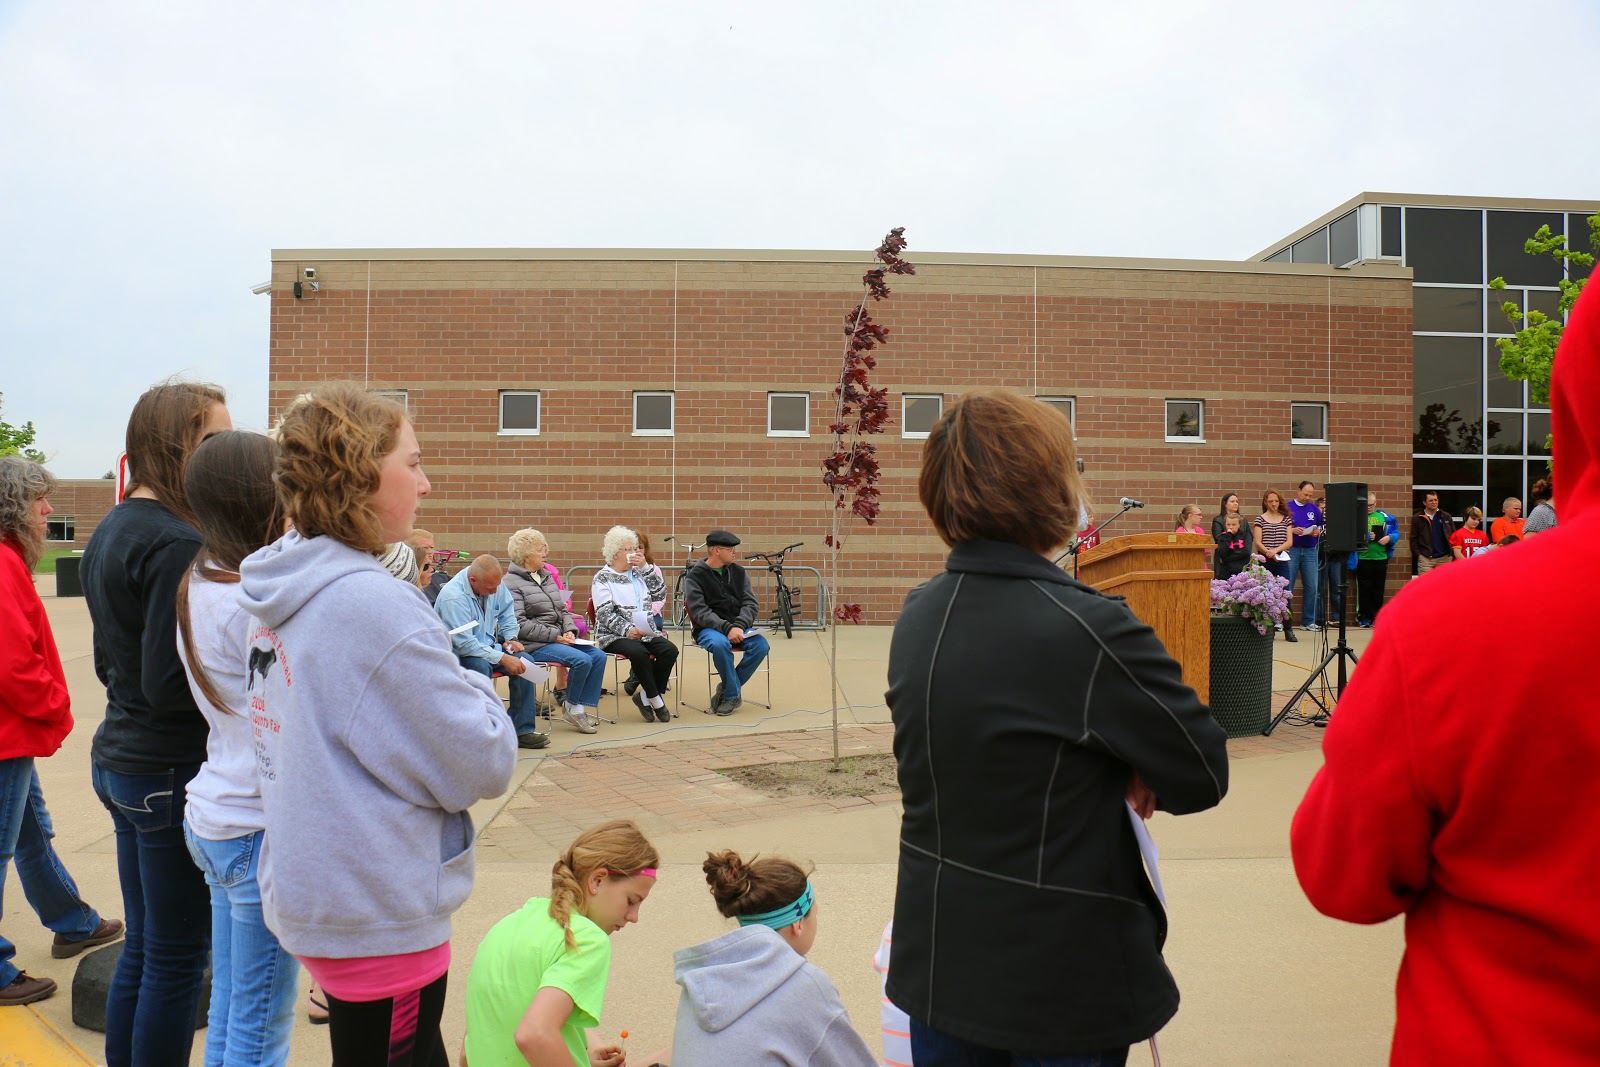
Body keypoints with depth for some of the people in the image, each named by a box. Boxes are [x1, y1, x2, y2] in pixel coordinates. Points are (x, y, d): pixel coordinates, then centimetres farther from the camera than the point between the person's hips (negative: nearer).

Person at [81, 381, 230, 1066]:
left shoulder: (110, 532, 10)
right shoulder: (178, 544, -21)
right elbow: (169, 685, -23)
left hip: (118, 758, 10)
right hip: (172, 771, -10)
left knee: (142, 947, 21)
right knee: (178, 957, 4)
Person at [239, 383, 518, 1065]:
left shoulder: (281, 598, 3)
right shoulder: (372, 606, -24)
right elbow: (483, 766, -21)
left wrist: (447, 685, 3)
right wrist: (474, 688, -3)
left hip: (316, 897, 9)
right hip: (380, 919, -9)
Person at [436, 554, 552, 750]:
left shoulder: (494, 583, -3)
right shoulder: (453, 596, -26)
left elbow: (507, 611, 17)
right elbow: (464, 643, -29)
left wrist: (510, 638, 1)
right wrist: (502, 658, -31)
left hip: (488, 646, 7)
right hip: (457, 653, -7)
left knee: (524, 660, -16)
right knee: (481, 666, -37)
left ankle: (523, 731, -12)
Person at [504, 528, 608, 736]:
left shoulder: (546, 577, 18)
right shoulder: (512, 584, -8)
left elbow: (563, 610, 21)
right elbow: (519, 625, -17)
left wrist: (570, 631, 0)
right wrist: (555, 636, -17)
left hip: (557, 639, 8)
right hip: (533, 645, -8)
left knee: (599, 656, -10)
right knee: (582, 660, -25)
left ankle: (582, 705, -4)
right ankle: (571, 707, -3)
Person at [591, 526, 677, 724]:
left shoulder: (639, 573, 18)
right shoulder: (602, 578, 3)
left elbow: (660, 595, 4)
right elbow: (605, 613, -8)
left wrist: (645, 567, -2)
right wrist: (627, 630, -22)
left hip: (645, 632, 5)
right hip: (614, 635, -5)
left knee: (670, 650, -23)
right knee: (639, 652, -35)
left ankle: (646, 697, -10)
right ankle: (656, 700, -18)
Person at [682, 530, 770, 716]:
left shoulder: (739, 572, 10)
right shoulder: (694, 577, -3)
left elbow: (751, 604, 3)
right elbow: (700, 612, -13)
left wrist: (739, 626, -17)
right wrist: (727, 628, -26)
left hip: (738, 627, 4)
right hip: (708, 629, -4)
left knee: (761, 645, -24)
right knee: (720, 643, -37)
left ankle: (727, 688, -8)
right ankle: (733, 693, -17)